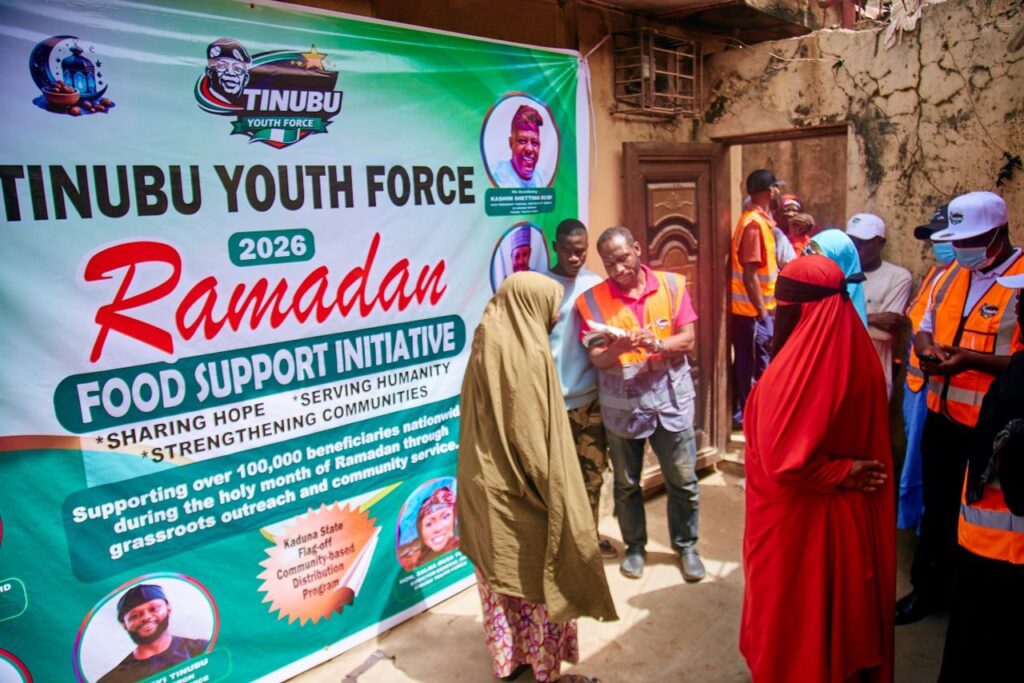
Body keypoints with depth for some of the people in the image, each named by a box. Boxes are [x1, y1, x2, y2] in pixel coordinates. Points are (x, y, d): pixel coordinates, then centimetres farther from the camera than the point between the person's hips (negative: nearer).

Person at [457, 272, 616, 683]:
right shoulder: (530, 354, -21)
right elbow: (537, 437, -20)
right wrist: (554, 494, -11)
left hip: (484, 485, 8)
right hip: (521, 494, -7)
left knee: (500, 575, 19)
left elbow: (480, 424, 9)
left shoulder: (486, 347, 2)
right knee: (540, 578, 10)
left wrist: (486, 473, 17)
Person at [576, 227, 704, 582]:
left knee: (683, 480, 8)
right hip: (621, 403, 0)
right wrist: (617, 348, -31)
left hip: (670, 396, 1)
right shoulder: (593, 299, -6)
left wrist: (656, 344, -25)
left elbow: (687, 340, -5)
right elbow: (596, 358, -9)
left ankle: (686, 546, 30)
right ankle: (635, 546, 34)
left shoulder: (672, 285, -2)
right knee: (626, 483, 13)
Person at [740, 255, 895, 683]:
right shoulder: (860, 355, -4)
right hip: (852, 511, 7)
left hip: (796, 518, -7)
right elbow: (873, 441, 7)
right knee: (844, 601, 24)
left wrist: (842, 472, -14)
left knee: (793, 610, 13)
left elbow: (786, 460, -27)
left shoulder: (796, 367, -26)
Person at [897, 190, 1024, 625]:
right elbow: (924, 329, 15)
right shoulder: (951, 276, 8)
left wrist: (972, 359, -28)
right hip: (942, 416, 6)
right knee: (936, 507, 19)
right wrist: (927, 348, -6)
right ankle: (929, 588, 36)